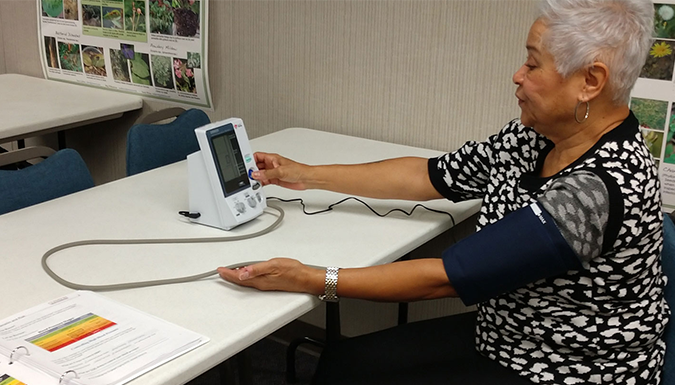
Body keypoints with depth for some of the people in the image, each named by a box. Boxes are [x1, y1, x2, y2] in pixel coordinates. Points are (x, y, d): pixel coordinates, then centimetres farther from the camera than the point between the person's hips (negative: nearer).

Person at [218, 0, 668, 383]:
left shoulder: (598, 187, -31)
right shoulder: (537, 136, -4)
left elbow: (445, 277, -30)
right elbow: (429, 175, 5)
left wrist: (310, 280, -26)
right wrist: (306, 175, 7)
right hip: (504, 333, 7)